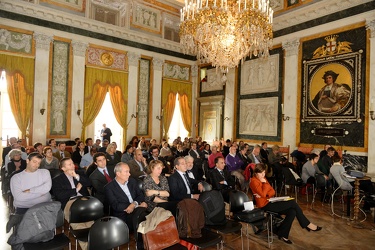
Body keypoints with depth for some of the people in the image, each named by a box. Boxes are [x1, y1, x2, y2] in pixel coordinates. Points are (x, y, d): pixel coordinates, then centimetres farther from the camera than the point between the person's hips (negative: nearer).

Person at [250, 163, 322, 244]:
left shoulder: (263, 178, 13)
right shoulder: (254, 181, -13)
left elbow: (272, 191, 7)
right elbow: (263, 194, -25)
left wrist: (265, 194, -13)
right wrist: (264, 182, -14)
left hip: (270, 202, 8)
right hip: (265, 205, -8)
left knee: (292, 212, -11)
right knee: (292, 202, -12)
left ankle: (282, 234, 0)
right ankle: (307, 224, 6)